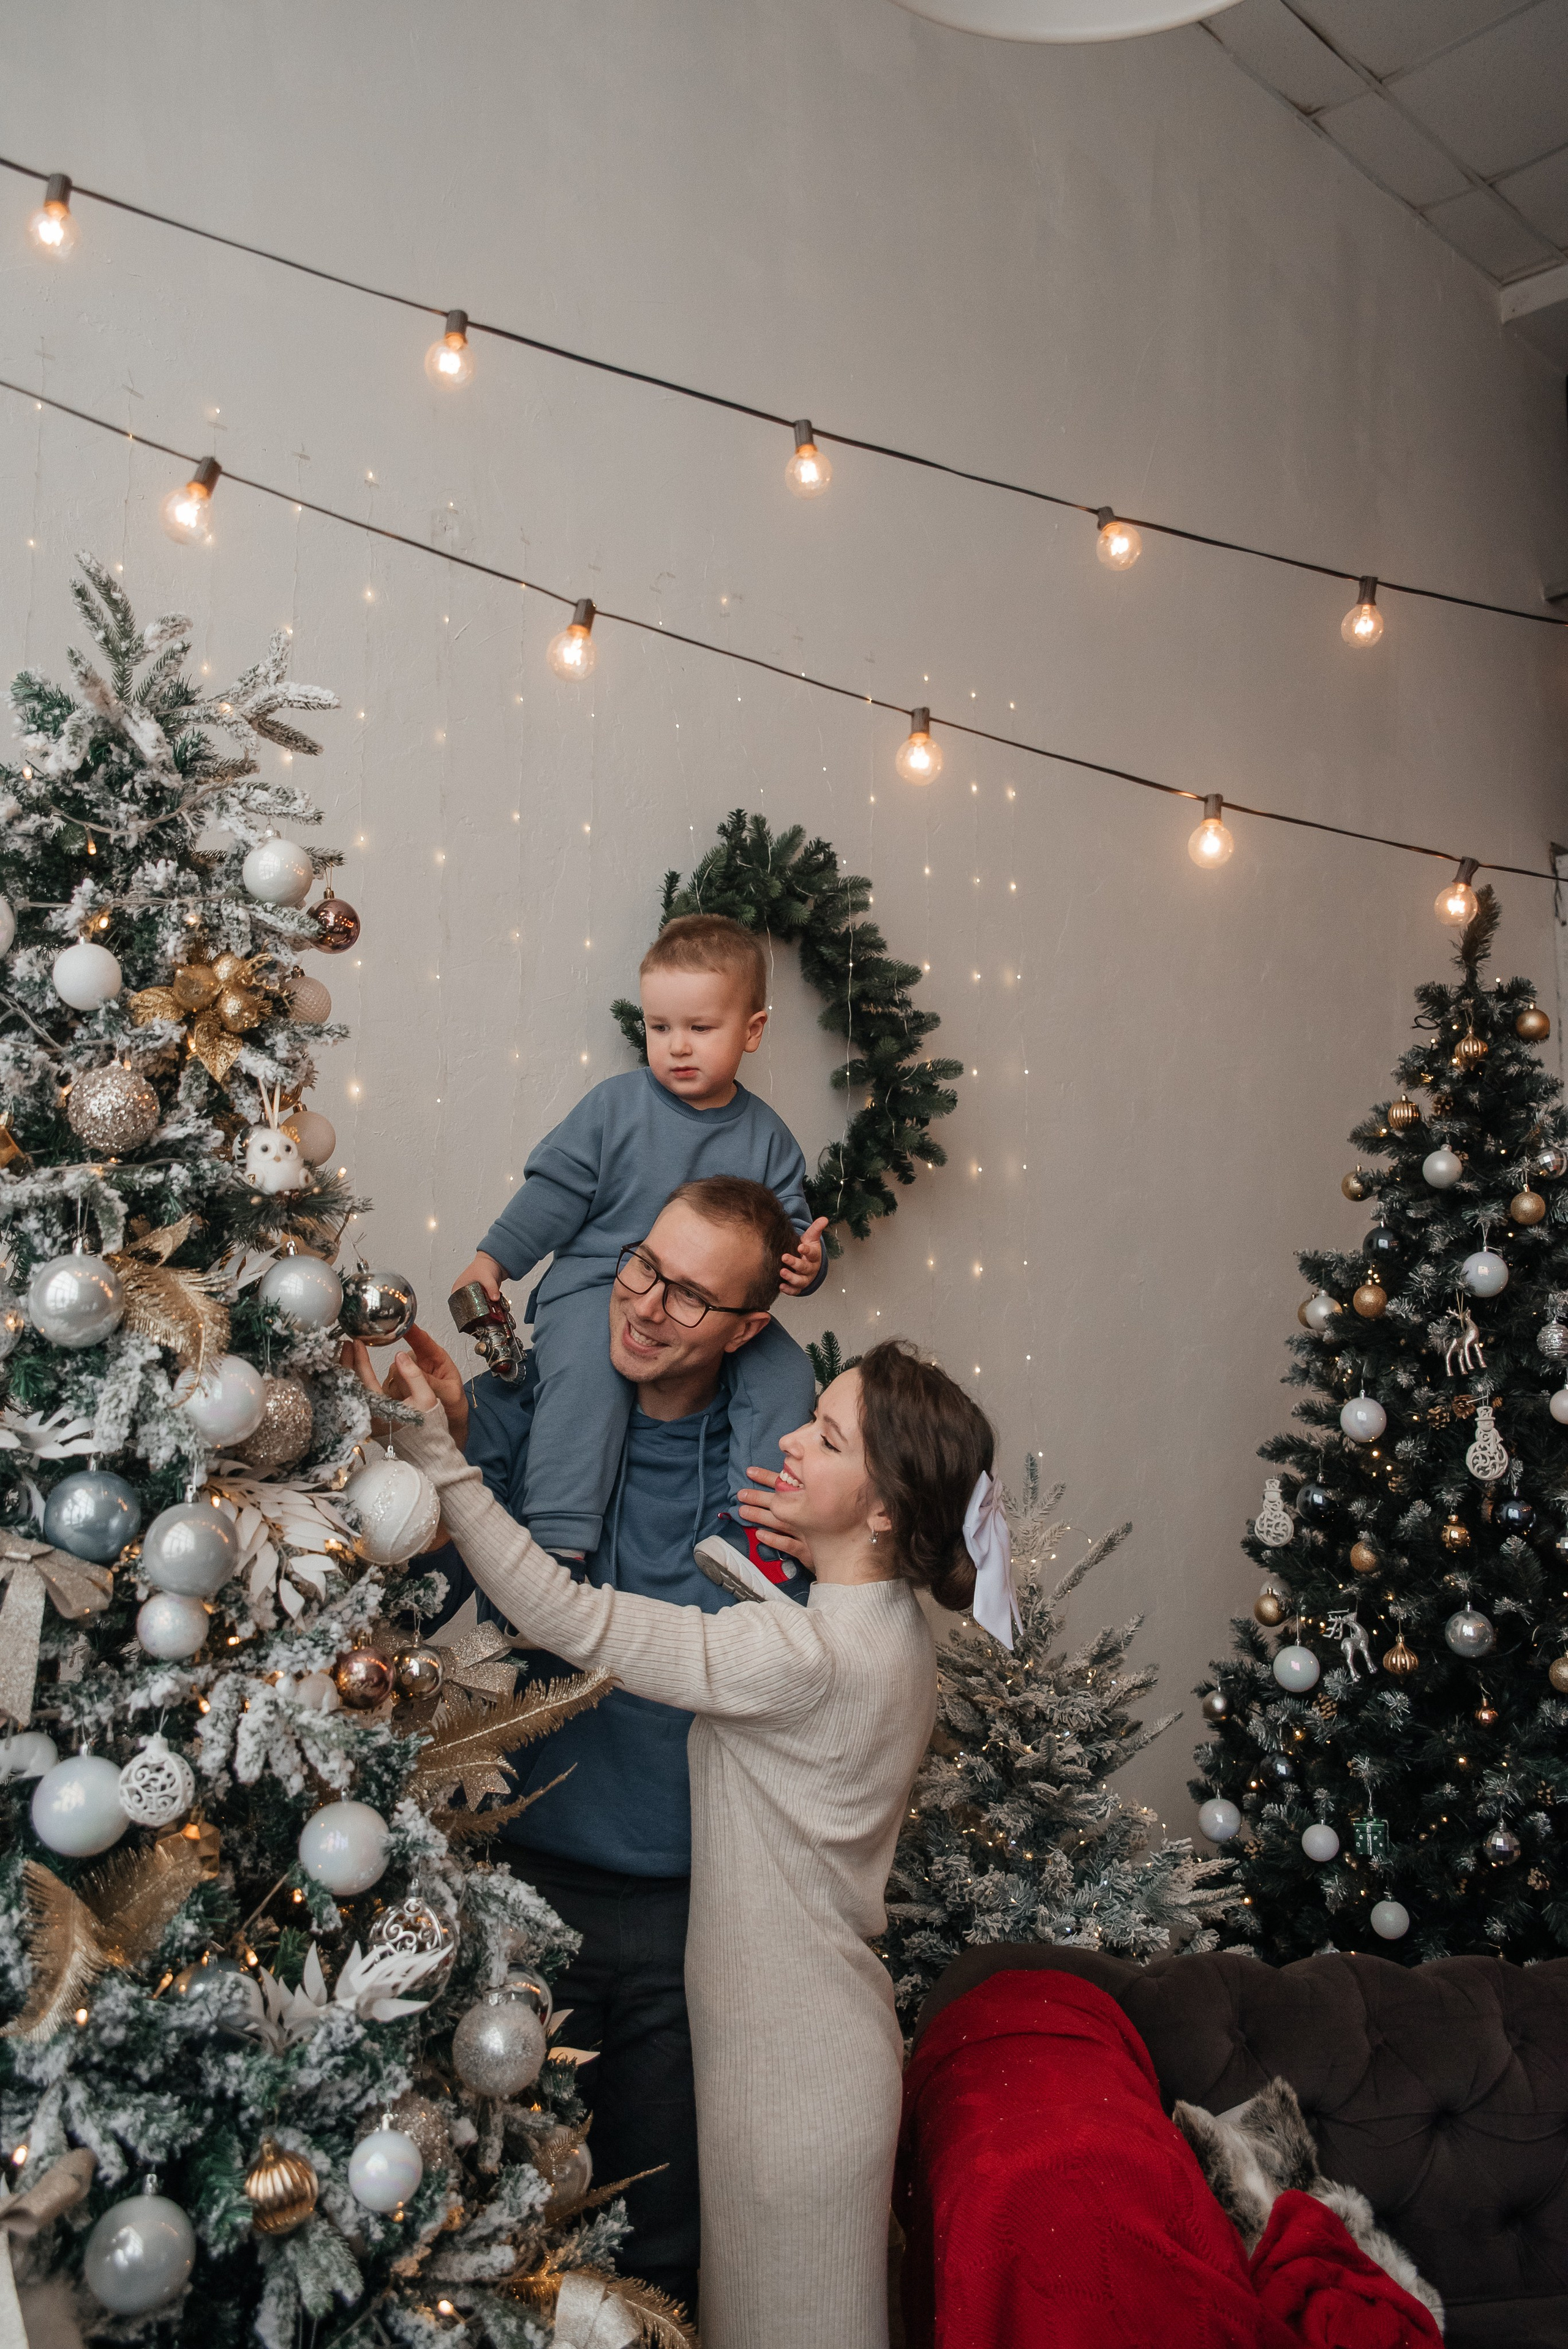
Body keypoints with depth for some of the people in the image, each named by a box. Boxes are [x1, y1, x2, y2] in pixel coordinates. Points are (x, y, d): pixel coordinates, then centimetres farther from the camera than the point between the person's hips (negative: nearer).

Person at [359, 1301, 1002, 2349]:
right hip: (826, 2048, 9)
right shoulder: (893, 1627, -2)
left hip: (794, 2074, -9)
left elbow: (568, 1616, -30)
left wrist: (435, 1450, -27)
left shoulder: (805, 1656, -31)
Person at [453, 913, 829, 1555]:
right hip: (598, 1283, -3)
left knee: (785, 1369, -15)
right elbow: (555, 1188, 1)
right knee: (583, 1369, -30)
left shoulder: (766, 1135, 5)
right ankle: (559, 1537, -29)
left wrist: (805, 1261, -15)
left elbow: (790, 1226, 9)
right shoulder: (615, 1105, -1)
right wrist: (494, 1257, -6)